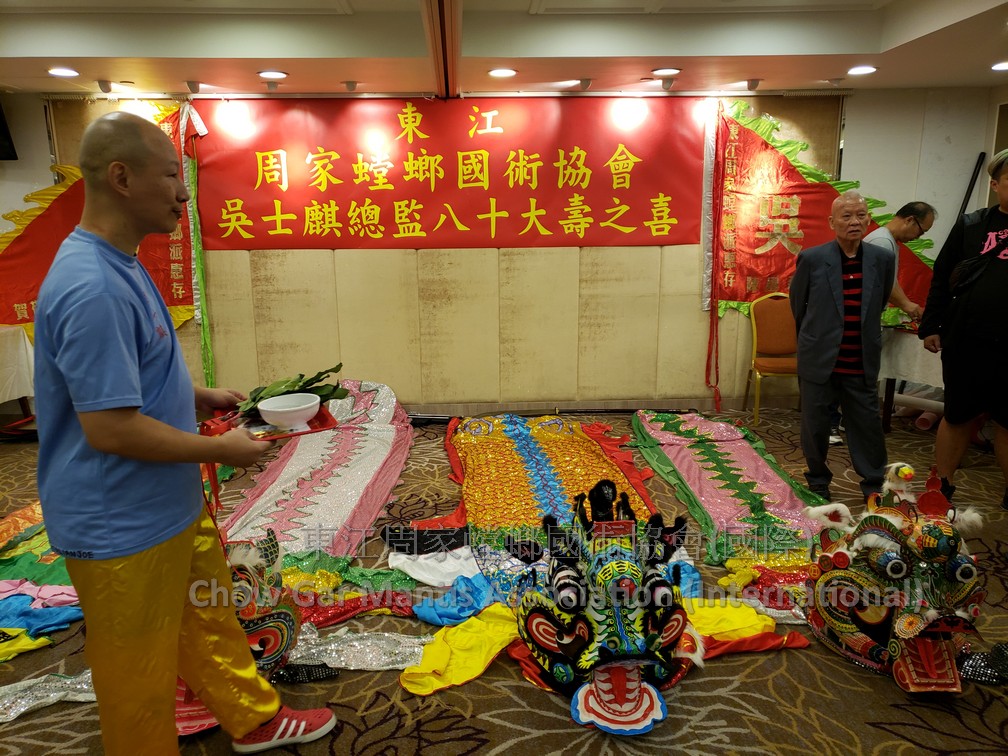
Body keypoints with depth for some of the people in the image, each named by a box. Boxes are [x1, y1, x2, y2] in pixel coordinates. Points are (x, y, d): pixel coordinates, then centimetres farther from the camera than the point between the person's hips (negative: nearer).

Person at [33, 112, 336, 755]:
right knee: (140, 677, 12)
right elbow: (109, 428, -28)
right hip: (124, 529, -10)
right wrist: (221, 450, -18)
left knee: (211, 618, 25)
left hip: (174, 506, 10)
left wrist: (204, 396, 8)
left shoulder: (120, 266, 5)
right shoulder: (92, 289, -28)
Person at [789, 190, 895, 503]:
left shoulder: (882, 259, -1)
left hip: (862, 364, 2)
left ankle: (874, 486, 26)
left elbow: (879, 304, 15)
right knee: (815, 426, 9)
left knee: (868, 425, 9)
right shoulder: (811, 259, -8)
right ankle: (818, 483, 28)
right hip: (819, 360, -2)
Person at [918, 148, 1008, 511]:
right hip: (966, 341, 0)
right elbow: (942, 278, 5)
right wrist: (931, 326, 1)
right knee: (958, 417, 11)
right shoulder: (971, 225, 3)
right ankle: (942, 489, 24)